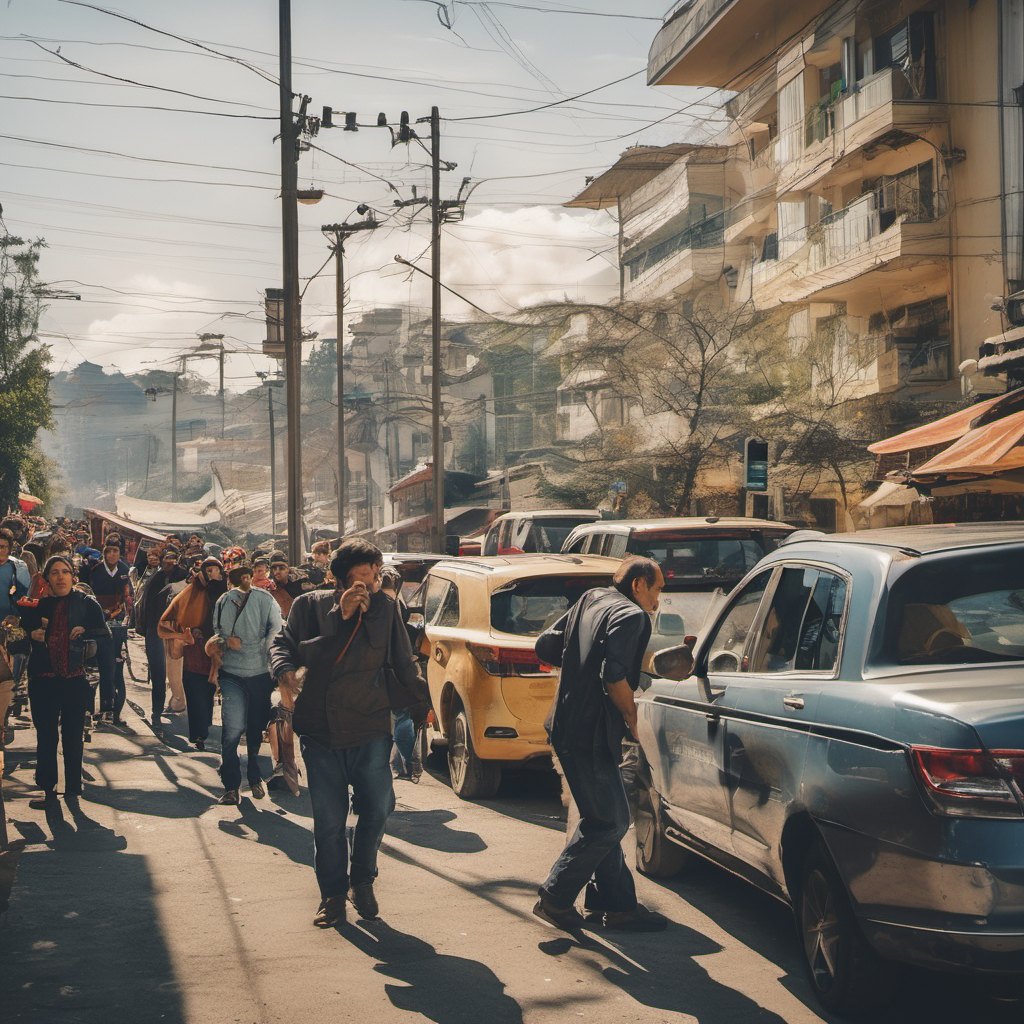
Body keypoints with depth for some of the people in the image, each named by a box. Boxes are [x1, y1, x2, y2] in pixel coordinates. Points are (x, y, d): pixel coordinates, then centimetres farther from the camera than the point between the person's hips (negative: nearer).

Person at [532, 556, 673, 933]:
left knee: (605, 819, 15)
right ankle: (555, 899, 7)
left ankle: (617, 903, 19)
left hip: (568, 727, 10)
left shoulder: (591, 600, 14)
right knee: (608, 823, -1)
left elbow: (545, 646, 15)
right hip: (590, 734, -10)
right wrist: (633, 719, -9)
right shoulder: (630, 615, -12)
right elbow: (614, 677, -23)